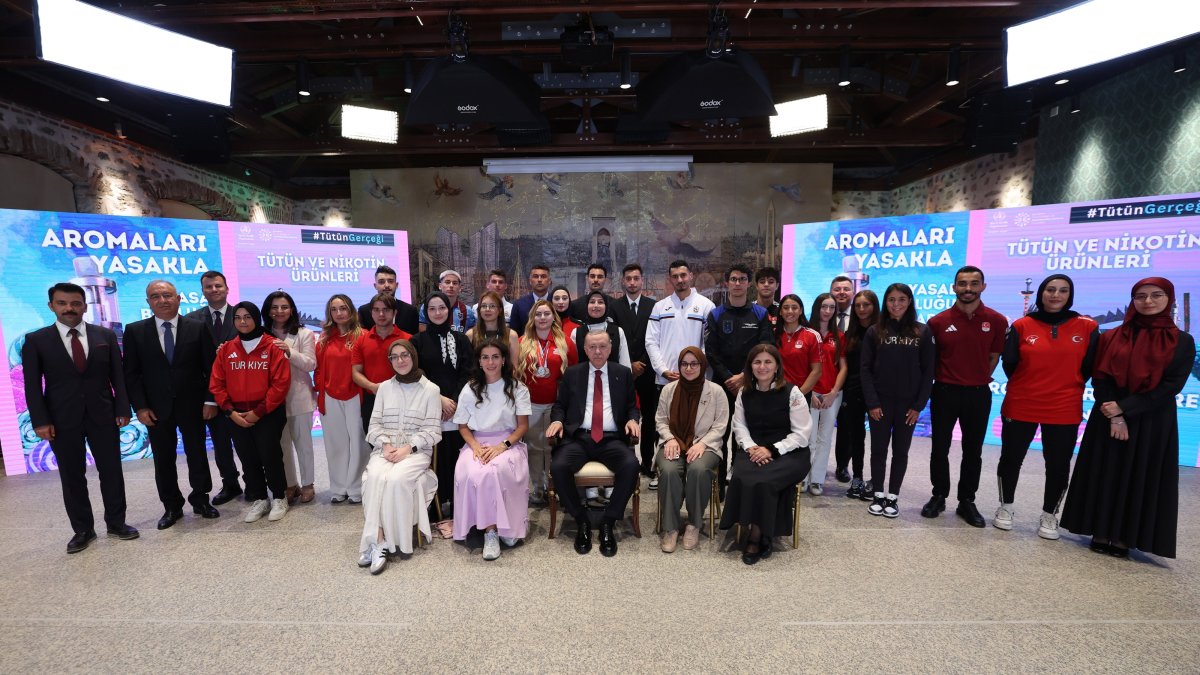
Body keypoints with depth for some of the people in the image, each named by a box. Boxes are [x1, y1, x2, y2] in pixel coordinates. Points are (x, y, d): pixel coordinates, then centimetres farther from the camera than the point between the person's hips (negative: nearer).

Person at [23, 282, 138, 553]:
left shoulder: (106, 335, 3)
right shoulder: (36, 340, 1)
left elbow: (118, 376, 3)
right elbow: (32, 385, -1)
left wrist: (123, 409, -3)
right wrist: (40, 421, -8)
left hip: (104, 416, 1)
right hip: (62, 420, 0)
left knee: (111, 471, 7)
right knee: (72, 477, 9)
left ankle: (116, 523, 20)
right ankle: (82, 530, 21)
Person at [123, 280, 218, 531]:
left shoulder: (198, 328, -2)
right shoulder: (135, 331, 1)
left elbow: (210, 367, -2)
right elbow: (131, 373, 1)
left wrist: (210, 400, -7)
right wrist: (140, 406, -6)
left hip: (192, 405, -1)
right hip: (157, 408, 1)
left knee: (197, 455, 8)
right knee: (163, 460, 10)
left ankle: (200, 500, 24)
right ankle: (172, 507, 23)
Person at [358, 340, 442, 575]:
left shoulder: (430, 389, 2)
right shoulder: (384, 387, 14)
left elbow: (432, 430, -1)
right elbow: (374, 424, 11)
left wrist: (408, 448, -15)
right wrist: (385, 445, -8)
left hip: (417, 450, -3)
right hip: (385, 449, 3)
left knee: (396, 479, -32)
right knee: (375, 477, -30)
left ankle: (377, 542, -20)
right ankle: (379, 542, -27)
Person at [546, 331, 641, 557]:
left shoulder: (623, 373, 14)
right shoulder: (572, 374, 14)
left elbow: (632, 406, 15)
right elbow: (559, 405, 15)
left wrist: (633, 419, -6)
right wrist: (557, 420, -6)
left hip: (612, 439, 0)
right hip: (578, 437, 0)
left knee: (631, 465, -31)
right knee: (558, 466, -29)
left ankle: (608, 523, -12)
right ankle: (582, 522, -7)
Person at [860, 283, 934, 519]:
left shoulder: (922, 332, 1)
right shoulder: (874, 332, 1)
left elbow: (928, 370, 1)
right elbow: (865, 369, -1)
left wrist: (919, 405, -5)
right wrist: (872, 402, -9)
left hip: (908, 403, 0)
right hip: (880, 401, 0)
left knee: (901, 451, 8)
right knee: (879, 449, 6)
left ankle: (893, 496, 20)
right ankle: (878, 495, 19)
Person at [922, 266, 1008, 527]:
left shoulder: (997, 321, -3)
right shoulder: (938, 322, -5)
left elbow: (994, 357, 6)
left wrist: (976, 380, 5)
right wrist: (945, 379, 2)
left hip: (978, 394, 1)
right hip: (945, 392, -1)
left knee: (973, 451, 11)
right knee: (940, 449, 8)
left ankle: (967, 502, 25)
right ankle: (938, 497, 24)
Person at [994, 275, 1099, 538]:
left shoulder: (1087, 327, 0)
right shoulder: (1021, 326, -3)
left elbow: (1089, 367, 6)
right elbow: (1009, 364, 2)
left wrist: (1067, 387, 8)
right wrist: (1026, 386, 8)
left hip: (1064, 410, 1)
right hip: (1020, 406, -1)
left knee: (1058, 465, 9)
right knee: (1011, 459, 9)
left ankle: (1049, 516, 27)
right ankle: (1006, 507, 27)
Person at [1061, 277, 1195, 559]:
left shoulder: (1182, 342, 1)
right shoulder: (1111, 337, 3)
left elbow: (1172, 386, -7)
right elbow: (1100, 379, -1)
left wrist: (1124, 408, -15)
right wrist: (1113, 417, -12)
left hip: (1152, 422, -1)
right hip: (1108, 418, 1)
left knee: (1141, 478, 4)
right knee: (1106, 474, 5)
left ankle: (1124, 538, 14)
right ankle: (1102, 533, 15)